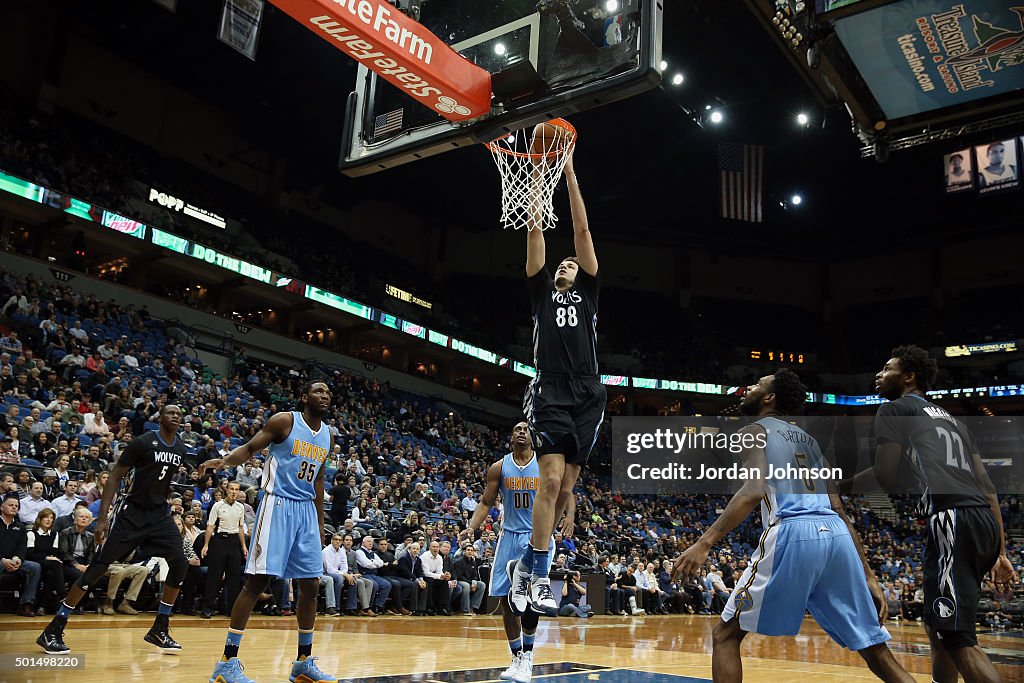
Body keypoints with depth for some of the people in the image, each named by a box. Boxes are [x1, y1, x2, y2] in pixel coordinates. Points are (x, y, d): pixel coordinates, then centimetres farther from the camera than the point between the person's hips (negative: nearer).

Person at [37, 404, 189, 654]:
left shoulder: (180, 449, 5)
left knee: (180, 564, -6)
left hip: (158, 514, 6)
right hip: (130, 511, -5)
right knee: (99, 566, -7)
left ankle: (159, 629, 6)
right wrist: (102, 518, -19)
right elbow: (115, 477, -13)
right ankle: (53, 630, 5)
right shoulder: (143, 442, -13)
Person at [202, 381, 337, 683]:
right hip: (278, 504, -6)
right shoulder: (285, 421, -5)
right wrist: (224, 460, -26)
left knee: (311, 585, 5)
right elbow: (249, 448, -5)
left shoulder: (328, 435, 13)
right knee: (258, 580, -10)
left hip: (306, 509, 7)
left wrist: (320, 521, 18)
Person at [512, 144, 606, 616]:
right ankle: (539, 577, -11)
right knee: (551, 477, -16)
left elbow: (582, 230, 16)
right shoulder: (542, 291, 19)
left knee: (566, 485, 1)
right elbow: (535, 231, 15)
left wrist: (569, 174, 14)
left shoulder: (588, 292, 21)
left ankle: (527, 565, 14)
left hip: (587, 395, 2)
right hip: (550, 392, -2)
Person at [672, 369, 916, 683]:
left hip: (792, 533, -6)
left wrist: (704, 543, -17)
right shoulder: (809, 439, 29)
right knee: (877, 652, 16)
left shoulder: (754, 431, 9)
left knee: (725, 635, 8)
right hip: (837, 534, 7)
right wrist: (867, 576, 24)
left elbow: (754, 490, -11)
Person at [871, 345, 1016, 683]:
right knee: (938, 624, 23)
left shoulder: (894, 409, 7)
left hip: (950, 519, -9)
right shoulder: (951, 419, 29)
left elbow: (885, 478, -2)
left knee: (959, 638, -10)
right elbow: (987, 487, 24)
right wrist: (1000, 551, 24)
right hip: (985, 520, 9)